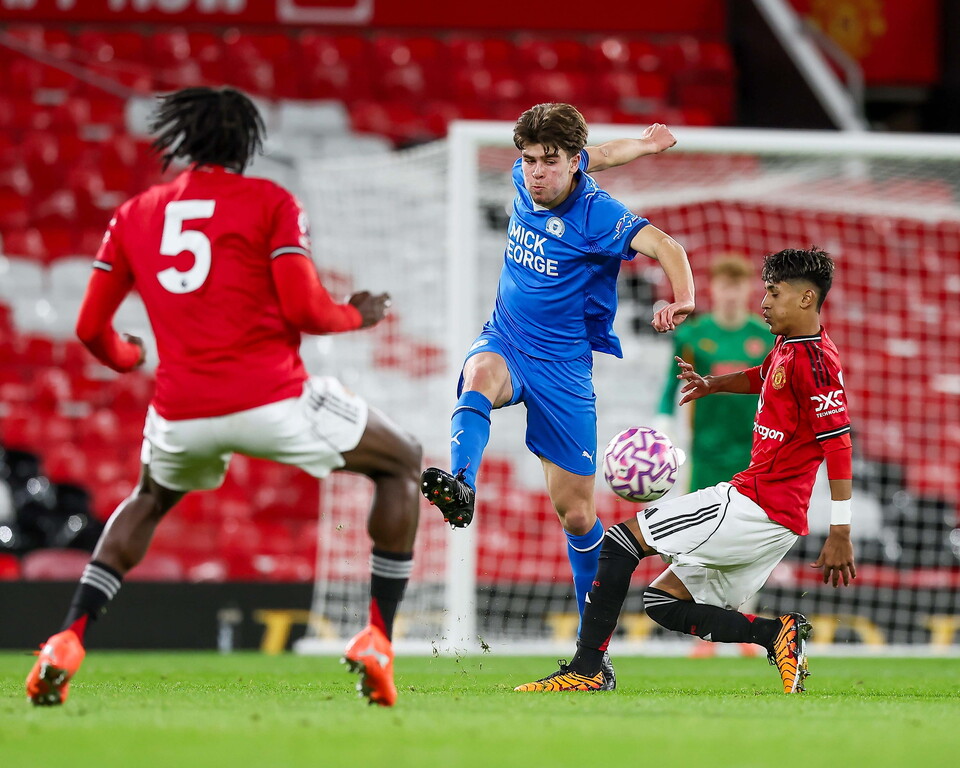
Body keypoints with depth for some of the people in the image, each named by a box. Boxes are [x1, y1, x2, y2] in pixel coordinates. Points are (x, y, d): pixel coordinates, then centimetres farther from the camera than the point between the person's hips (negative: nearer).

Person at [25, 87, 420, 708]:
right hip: (273, 399, -4)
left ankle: (68, 643, 16)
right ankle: (377, 639, 6)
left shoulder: (135, 215, 13)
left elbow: (92, 329, 14)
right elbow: (304, 309, -8)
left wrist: (126, 356, 36)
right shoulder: (270, 202, 2)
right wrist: (357, 316, 14)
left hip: (180, 413, 4)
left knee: (149, 500, 36)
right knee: (403, 463, 18)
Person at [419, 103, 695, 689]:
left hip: (565, 364, -4)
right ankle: (460, 487, -62)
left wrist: (683, 300, -51)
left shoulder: (596, 214, -17)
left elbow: (665, 246, -33)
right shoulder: (525, 180, 1)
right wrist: (639, 146, 10)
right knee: (481, 374, -35)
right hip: (506, 341, 4)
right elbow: (595, 157, 22)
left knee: (576, 509, 0)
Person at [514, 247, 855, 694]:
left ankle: (585, 670, -10)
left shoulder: (814, 360, -15)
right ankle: (777, 633, -1)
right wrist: (713, 385, 24)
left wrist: (840, 535, -23)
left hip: (755, 507, -10)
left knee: (620, 541, -7)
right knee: (663, 603, 11)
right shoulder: (787, 347, 15)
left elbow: (839, 445, -20)